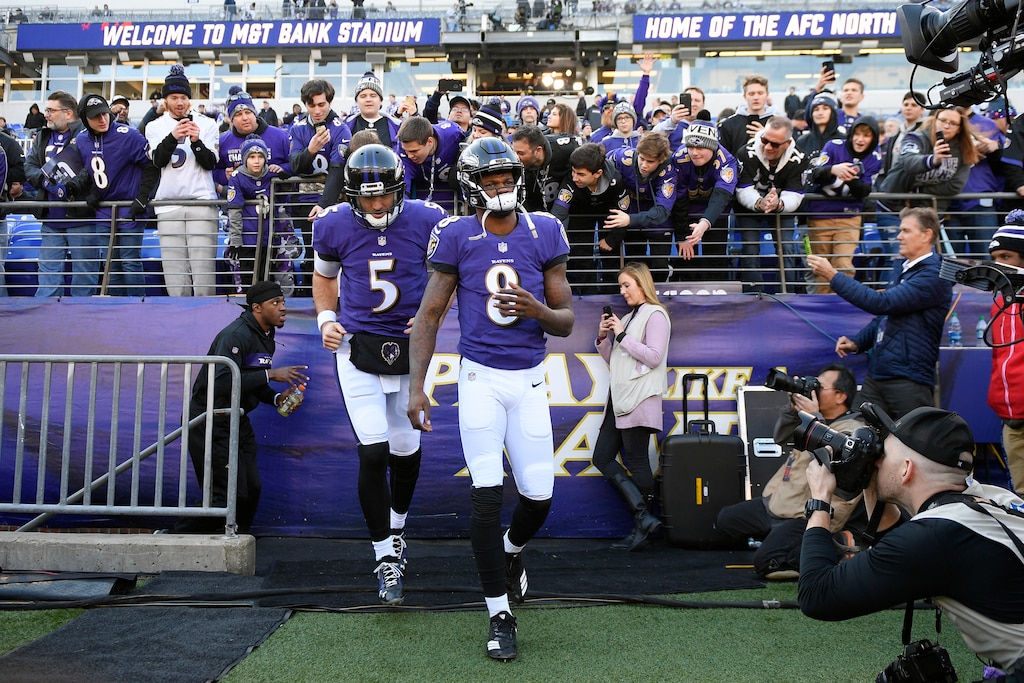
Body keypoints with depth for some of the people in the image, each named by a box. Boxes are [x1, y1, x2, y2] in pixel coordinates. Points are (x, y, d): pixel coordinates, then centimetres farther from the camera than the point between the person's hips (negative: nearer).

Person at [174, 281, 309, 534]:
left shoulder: (266, 338, 10)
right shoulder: (236, 335, -20)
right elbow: (223, 382, -33)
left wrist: (277, 398, 0)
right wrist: (271, 374, -31)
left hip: (237, 421, 9)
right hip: (210, 422, -9)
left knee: (251, 489, 9)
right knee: (228, 494, -11)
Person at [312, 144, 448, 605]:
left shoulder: (427, 221, -9)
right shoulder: (334, 227, -5)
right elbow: (324, 276, 14)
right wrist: (326, 319, 0)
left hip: (411, 347, 1)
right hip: (358, 346, -1)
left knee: (406, 448, 11)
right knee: (373, 452, -10)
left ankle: (396, 528, 40)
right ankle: (386, 560, 4)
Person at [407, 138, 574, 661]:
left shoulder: (543, 233, 1)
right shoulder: (457, 236, -2)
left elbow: (566, 322, 4)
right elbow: (429, 314, 1)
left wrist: (536, 309, -19)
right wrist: (415, 386, -6)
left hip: (530, 379, 2)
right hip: (481, 377, -2)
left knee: (538, 496, 5)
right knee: (488, 495, -8)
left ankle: (510, 550, 41)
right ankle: (500, 615, 6)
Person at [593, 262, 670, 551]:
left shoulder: (655, 315, -3)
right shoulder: (627, 318, 21)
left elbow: (654, 356, -14)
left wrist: (622, 335, -11)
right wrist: (603, 337, 6)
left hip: (639, 399, -9)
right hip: (619, 399, 9)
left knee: (637, 464, -6)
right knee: (602, 458, 3)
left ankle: (642, 529, 1)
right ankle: (644, 516, -1)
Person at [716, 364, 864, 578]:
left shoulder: (854, 430, -14)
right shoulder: (817, 420, 11)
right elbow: (781, 438, 15)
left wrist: (813, 417, -24)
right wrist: (793, 407, -1)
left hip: (805, 518, -9)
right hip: (776, 504, 9)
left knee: (766, 562, -25)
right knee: (725, 519, 13)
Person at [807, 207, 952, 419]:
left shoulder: (933, 276, -13)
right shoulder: (901, 267, 16)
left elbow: (882, 303, -23)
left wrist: (833, 276, -22)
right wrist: (857, 342, 8)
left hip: (908, 381, -8)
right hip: (875, 377, 8)